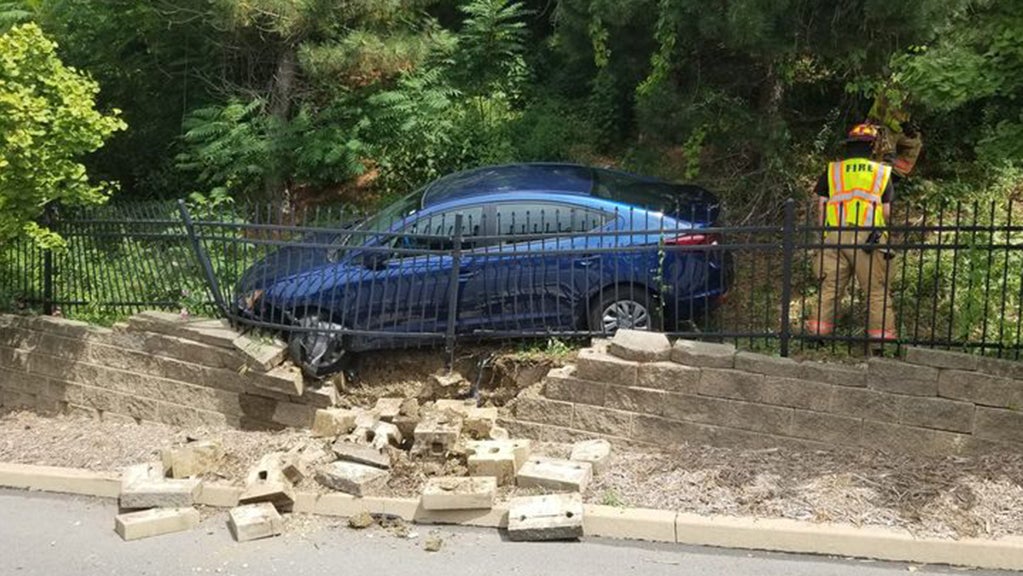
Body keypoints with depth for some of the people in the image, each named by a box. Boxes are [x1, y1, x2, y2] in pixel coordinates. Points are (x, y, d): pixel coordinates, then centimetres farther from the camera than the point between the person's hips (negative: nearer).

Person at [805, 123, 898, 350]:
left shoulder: (832, 171, 10)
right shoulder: (883, 173, 9)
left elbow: (821, 207, 8)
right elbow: (886, 212, 6)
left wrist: (824, 234, 16)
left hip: (835, 236, 2)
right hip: (869, 238, -1)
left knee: (830, 287, 10)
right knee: (877, 291, 6)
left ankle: (818, 329, 11)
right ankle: (881, 335, 6)